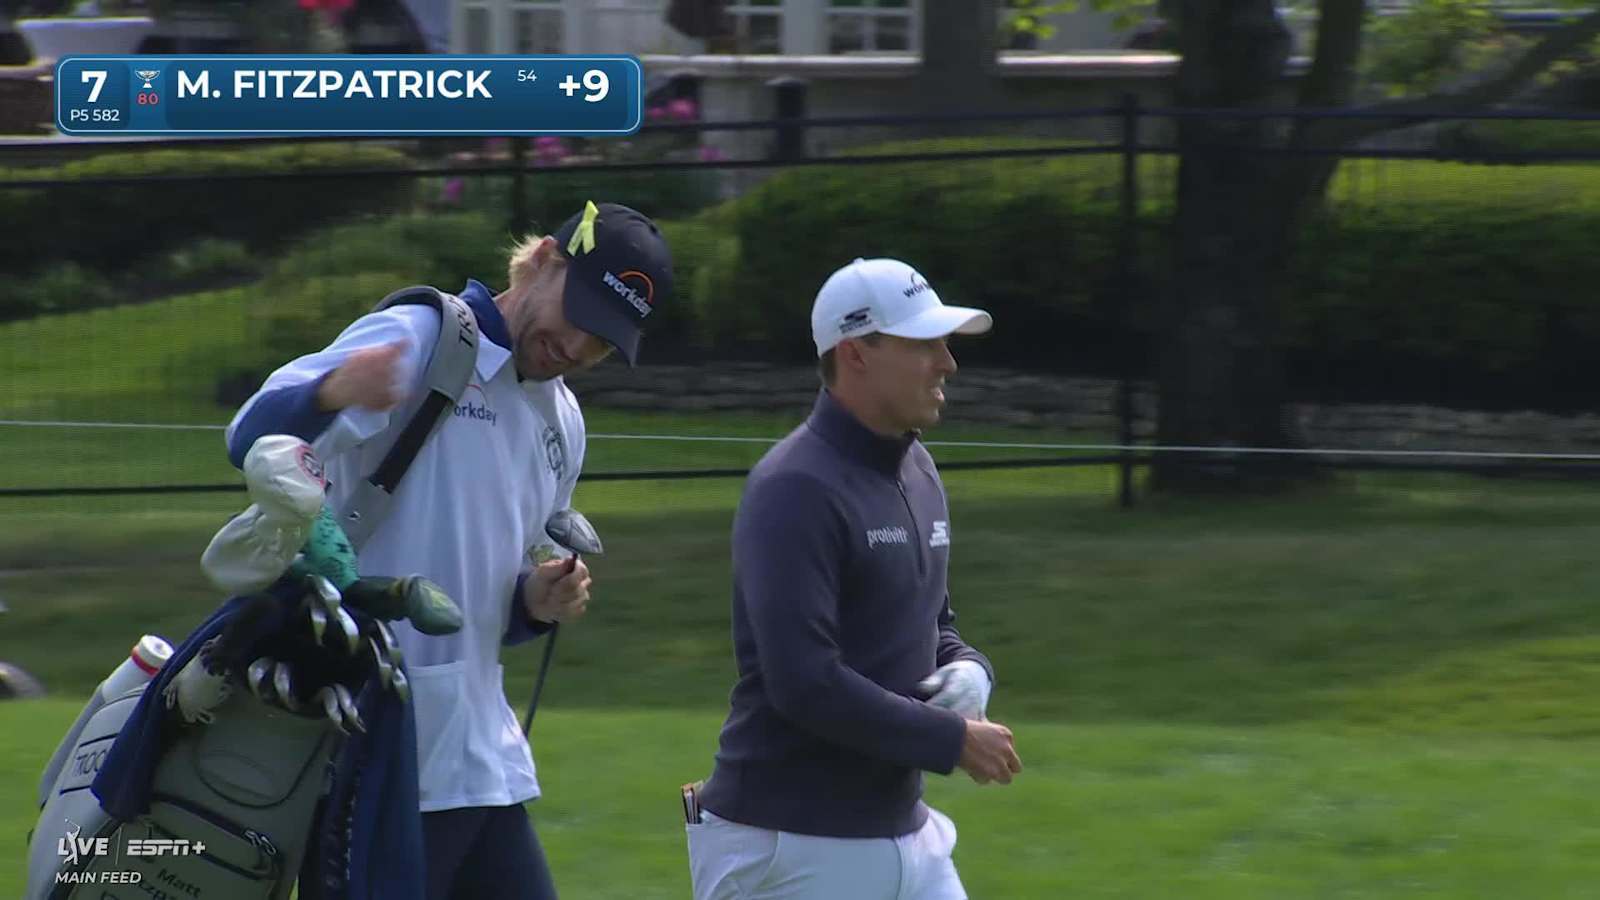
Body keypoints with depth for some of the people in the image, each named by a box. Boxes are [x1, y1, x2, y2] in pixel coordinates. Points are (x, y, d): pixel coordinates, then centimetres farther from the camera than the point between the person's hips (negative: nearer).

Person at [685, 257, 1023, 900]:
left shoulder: (918, 473, 12)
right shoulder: (796, 490, -17)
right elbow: (804, 682, -25)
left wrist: (968, 672, 1)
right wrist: (952, 739, -18)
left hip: (901, 834, 9)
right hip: (790, 847, -9)